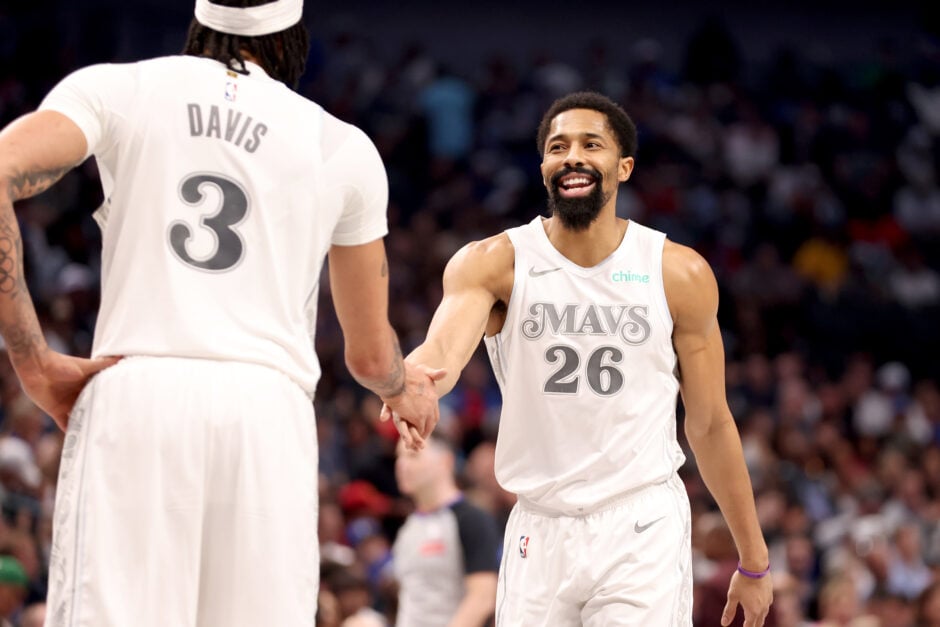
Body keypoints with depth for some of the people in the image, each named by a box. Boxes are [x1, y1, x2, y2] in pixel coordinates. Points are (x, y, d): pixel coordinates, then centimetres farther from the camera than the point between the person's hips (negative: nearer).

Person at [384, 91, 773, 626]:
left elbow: (710, 424, 8)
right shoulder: (493, 264, -3)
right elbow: (444, 350, -23)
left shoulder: (680, 275, -1)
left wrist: (753, 562, 11)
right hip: (540, 533, 2)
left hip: (642, 529, -2)